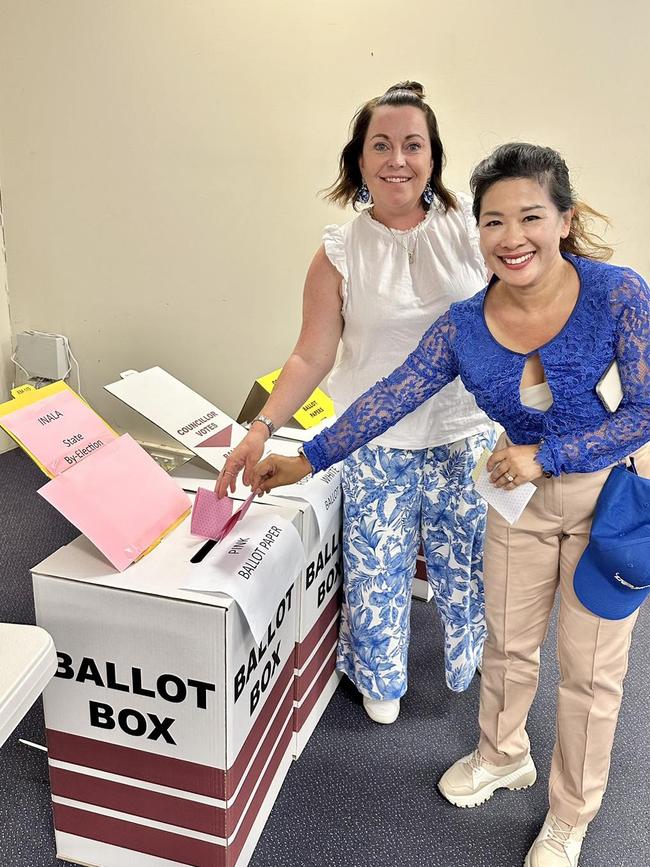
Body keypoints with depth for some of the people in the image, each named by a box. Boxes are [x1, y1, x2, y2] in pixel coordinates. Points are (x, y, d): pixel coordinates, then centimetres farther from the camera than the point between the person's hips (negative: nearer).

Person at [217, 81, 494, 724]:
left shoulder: (471, 225, -4)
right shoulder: (340, 253, -5)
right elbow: (311, 356, -6)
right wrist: (262, 428, -16)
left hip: (466, 435, 1)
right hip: (376, 445, 0)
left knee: (466, 564, 16)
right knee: (376, 568, 12)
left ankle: (478, 665, 47)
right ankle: (379, 678, 40)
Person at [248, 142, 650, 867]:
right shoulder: (465, 326, -12)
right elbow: (388, 399, -9)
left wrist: (546, 454, -25)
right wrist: (307, 460, -10)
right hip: (523, 493, 3)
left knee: (590, 667, 11)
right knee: (508, 642, 19)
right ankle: (502, 757, 50)